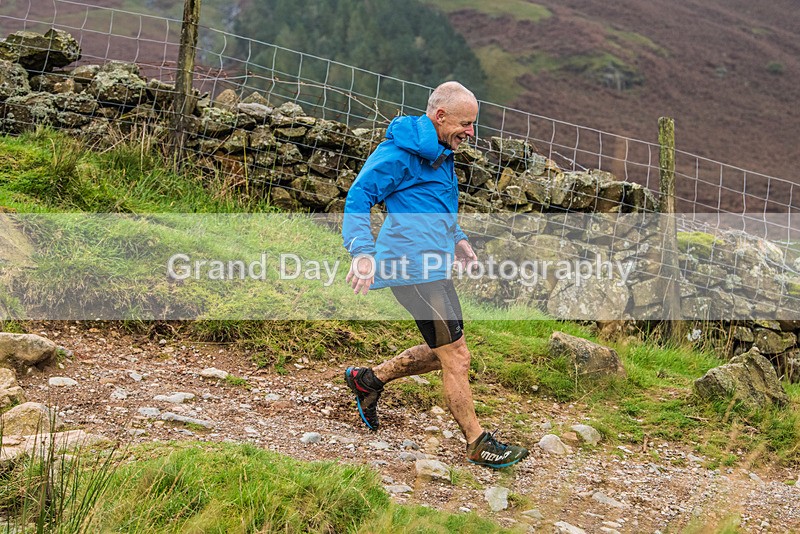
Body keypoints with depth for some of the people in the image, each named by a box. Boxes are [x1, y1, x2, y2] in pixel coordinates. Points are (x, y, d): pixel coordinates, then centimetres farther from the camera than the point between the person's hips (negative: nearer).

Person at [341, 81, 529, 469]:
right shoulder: (401, 151, -12)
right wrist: (362, 251, -27)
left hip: (433, 266, 10)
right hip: (414, 265, -10)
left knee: (442, 353, 16)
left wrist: (457, 239, 20)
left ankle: (368, 379, 29)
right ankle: (478, 444, 5)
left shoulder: (440, 152, 19)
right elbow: (359, 196, -16)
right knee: (456, 356, -6)